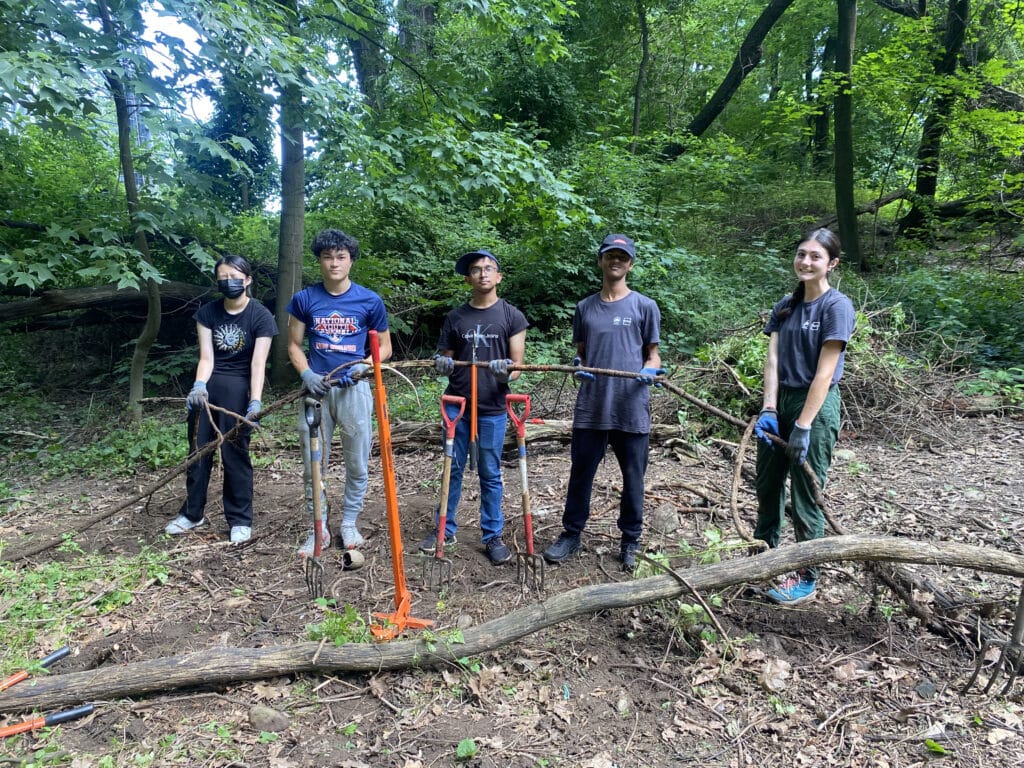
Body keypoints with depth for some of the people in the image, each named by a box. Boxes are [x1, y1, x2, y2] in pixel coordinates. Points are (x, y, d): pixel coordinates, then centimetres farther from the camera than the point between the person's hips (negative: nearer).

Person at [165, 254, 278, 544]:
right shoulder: (207, 312, 1)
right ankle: (192, 513, 28)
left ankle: (240, 520, 13)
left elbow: (258, 364, -15)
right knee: (198, 450, 11)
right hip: (207, 386, 4)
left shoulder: (260, 316, -9)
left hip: (238, 388, -4)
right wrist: (199, 385, -23)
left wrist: (256, 401, -26)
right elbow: (206, 357, -3)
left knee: (235, 453, -1)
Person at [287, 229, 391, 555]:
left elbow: (384, 346, 7)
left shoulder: (370, 301, 0)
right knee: (314, 465, 7)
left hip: (354, 388, -1)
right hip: (315, 389, 1)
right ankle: (319, 529, 22)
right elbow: (294, 346, 10)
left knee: (357, 464, 7)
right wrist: (307, 374, -9)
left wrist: (365, 365, -12)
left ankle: (349, 523, 26)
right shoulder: (304, 299, 3)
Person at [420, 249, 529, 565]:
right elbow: (445, 361, 12)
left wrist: (507, 373, -23)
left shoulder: (511, 316, 1)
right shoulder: (455, 317, 7)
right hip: (457, 404, 2)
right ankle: (445, 528, 24)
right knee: (452, 469, 9)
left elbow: (518, 366, -1)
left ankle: (493, 535, 18)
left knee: (490, 474, 5)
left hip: (493, 408, -2)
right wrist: (442, 364, -12)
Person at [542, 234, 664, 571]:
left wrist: (650, 370, -15)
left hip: (632, 408, -2)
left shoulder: (645, 306, 3)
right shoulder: (585, 308, 12)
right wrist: (579, 367, -6)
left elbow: (652, 353, 7)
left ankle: (630, 540, 24)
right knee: (580, 473, 10)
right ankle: (571, 534, 25)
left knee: (632, 477, 8)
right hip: (591, 407, 2)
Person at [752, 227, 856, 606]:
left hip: (816, 405, -6)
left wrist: (803, 425, -19)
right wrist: (768, 409, -11)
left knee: (805, 497, 2)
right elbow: (772, 359, 1)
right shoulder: (785, 306, 8)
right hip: (781, 402, 6)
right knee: (768, 487, 14)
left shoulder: (837, 306, -10)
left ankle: (806, 578, 18)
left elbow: (824, 372, -16)